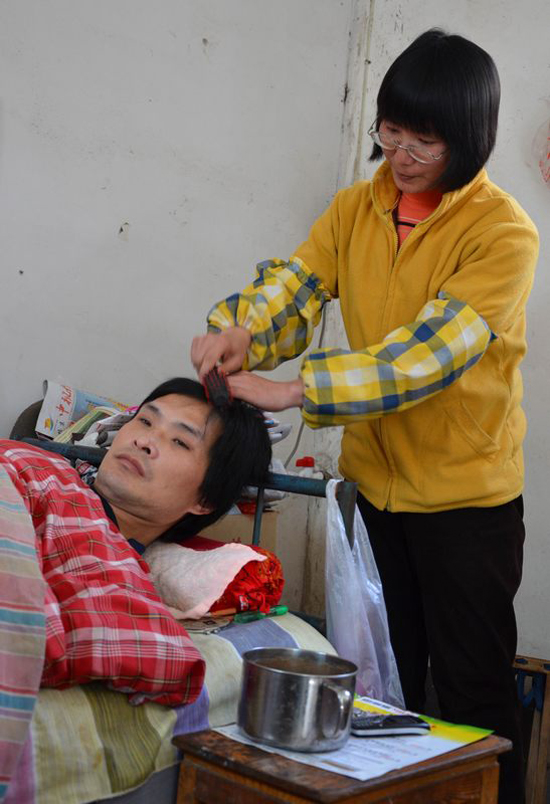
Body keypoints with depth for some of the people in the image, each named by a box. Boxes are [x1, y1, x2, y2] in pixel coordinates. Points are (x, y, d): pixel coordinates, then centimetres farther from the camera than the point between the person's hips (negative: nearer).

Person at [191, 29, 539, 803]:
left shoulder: (503, 233, -17)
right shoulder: (356, 208, 2)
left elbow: (432, 348, -27)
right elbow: (294, 284, -6)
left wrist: (294, 391, -33)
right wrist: (238, 329, -29)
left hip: (466, 494, -5)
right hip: (373, 480, 5)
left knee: (472, 687, 7)